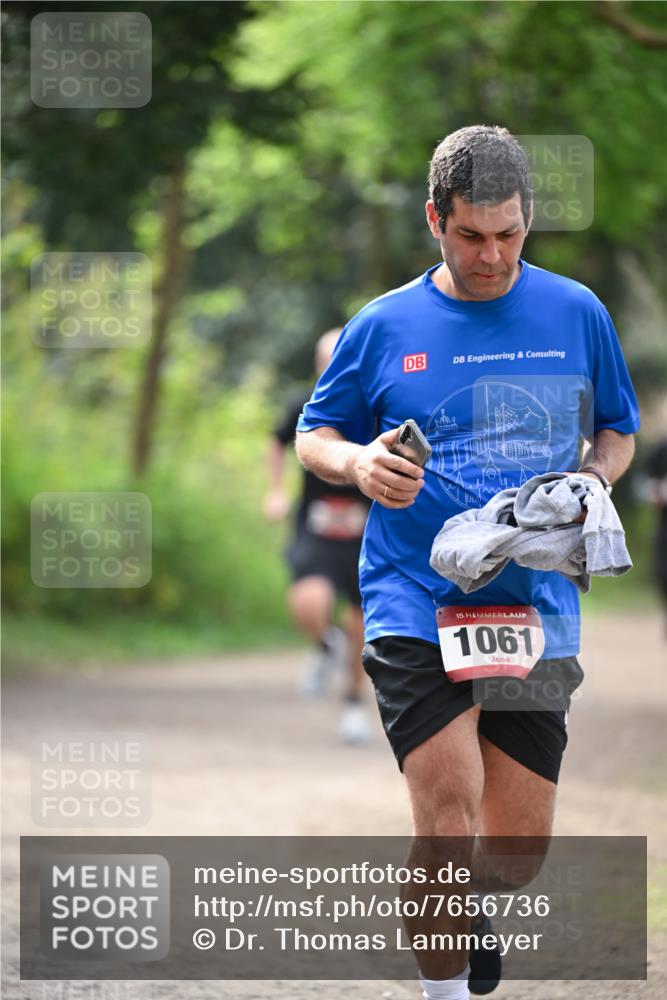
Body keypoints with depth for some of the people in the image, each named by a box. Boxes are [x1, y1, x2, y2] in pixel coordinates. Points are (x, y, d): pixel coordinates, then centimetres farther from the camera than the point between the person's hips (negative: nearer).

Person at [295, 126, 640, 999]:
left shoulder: (577, 313, 7)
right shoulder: (385, 327, 3)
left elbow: (618, 430, 19)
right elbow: (314, 436, 12)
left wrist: (592, 479, -3)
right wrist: (359, 462, -10)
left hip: (537, 605, 2)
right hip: (415, 605, -2)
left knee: (520, 839, 7)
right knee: (448, 803, -19)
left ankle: (462, 909, 41)